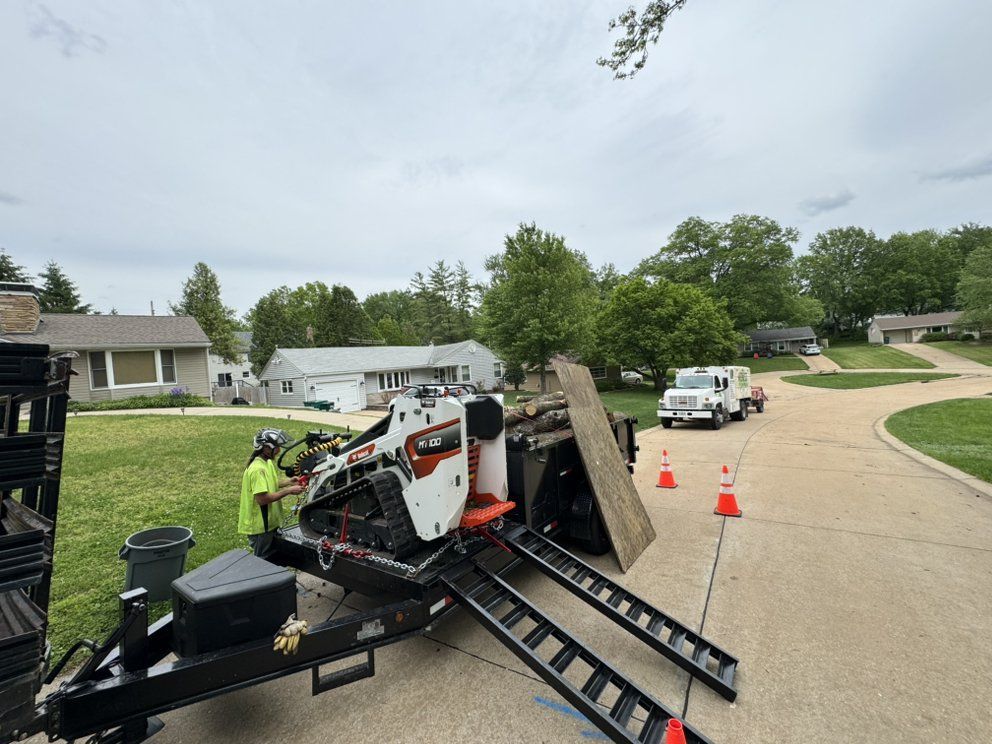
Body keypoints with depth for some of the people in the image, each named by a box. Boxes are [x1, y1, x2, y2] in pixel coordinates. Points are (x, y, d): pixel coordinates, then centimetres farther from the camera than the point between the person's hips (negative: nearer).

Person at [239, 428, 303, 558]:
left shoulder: (267, 462, 3)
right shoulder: (257, 469, -27)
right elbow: (262, 498, -31)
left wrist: (288, 481, 2)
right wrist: (288, 491, -25)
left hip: (269, 522, 9)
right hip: (259, 526, -9)